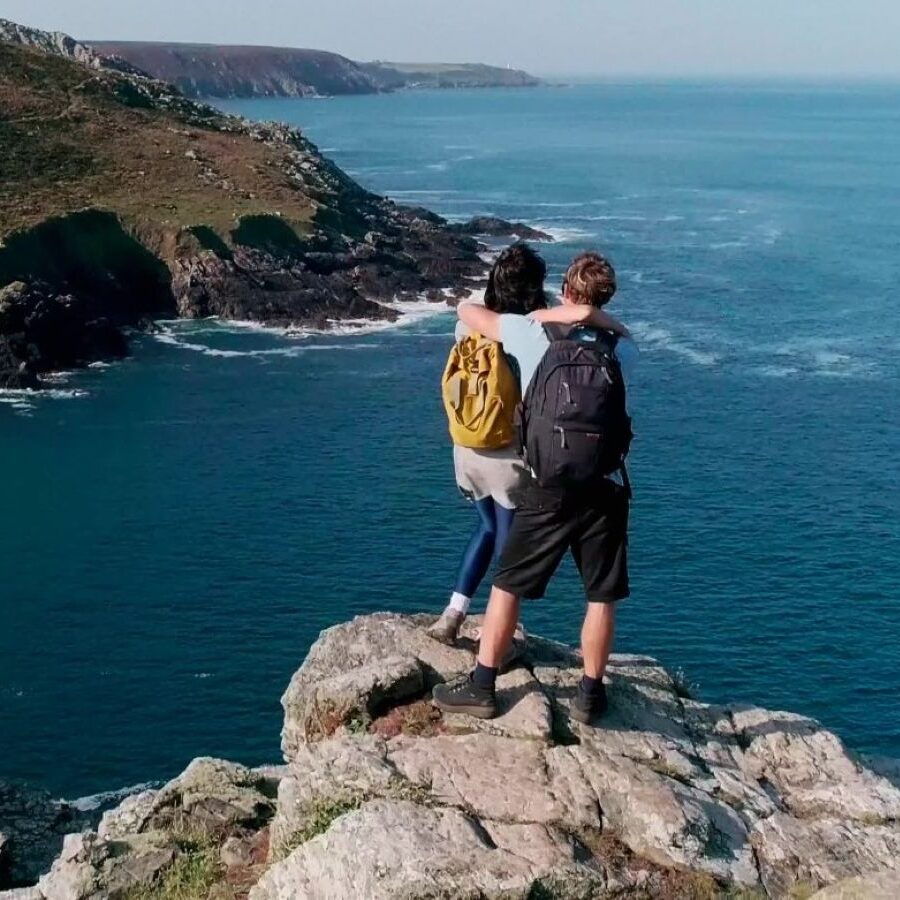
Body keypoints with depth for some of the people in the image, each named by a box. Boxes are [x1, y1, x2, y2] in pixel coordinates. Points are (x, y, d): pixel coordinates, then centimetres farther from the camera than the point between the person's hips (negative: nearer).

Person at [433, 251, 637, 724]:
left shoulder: (531, 332, -3)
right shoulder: (622, 348, 3)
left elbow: (467, 310, 10)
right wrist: (594, 316, 12)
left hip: (547, 487, -1)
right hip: (605, 488, 1)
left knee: (507, 587, 11)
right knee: (602, 598, 13)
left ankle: (481, 688, 16)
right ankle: (590, 695, 20)